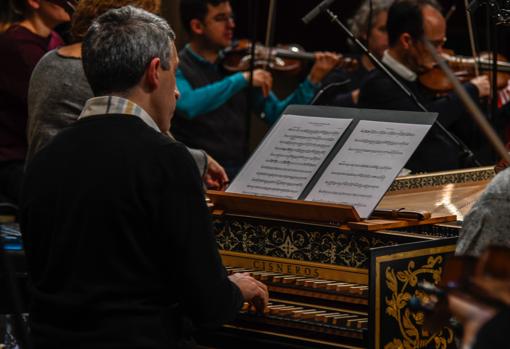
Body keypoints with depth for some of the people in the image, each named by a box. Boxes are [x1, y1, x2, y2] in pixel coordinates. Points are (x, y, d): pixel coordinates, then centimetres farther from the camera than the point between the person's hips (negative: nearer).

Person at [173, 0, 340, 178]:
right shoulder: (178, 68, -4)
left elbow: (276, 115, 11)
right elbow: (187, 105, -27)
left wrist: (313, 80, -1)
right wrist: (242, 79, -26)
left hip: (239, 171, 5)